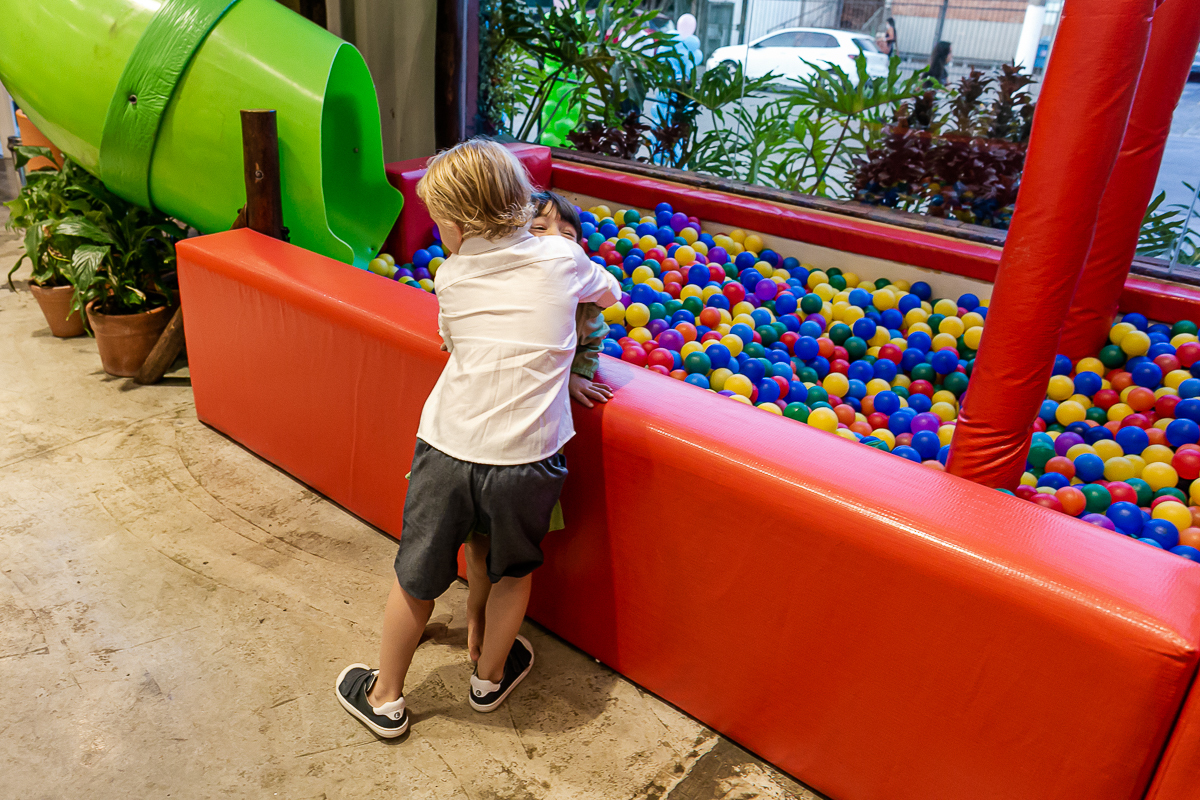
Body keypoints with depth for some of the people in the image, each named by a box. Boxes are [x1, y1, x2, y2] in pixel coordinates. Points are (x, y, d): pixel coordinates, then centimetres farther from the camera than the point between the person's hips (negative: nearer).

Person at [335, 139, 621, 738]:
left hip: (446, 449, 1)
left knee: (416, 576, 19)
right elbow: (611, 294, 21)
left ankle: (385, 698, 39)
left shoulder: (451, 276, 2)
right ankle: (489, 677, 46)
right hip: (525, 459, 0)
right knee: (511, 568, 25)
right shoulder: (561, 257, 1)